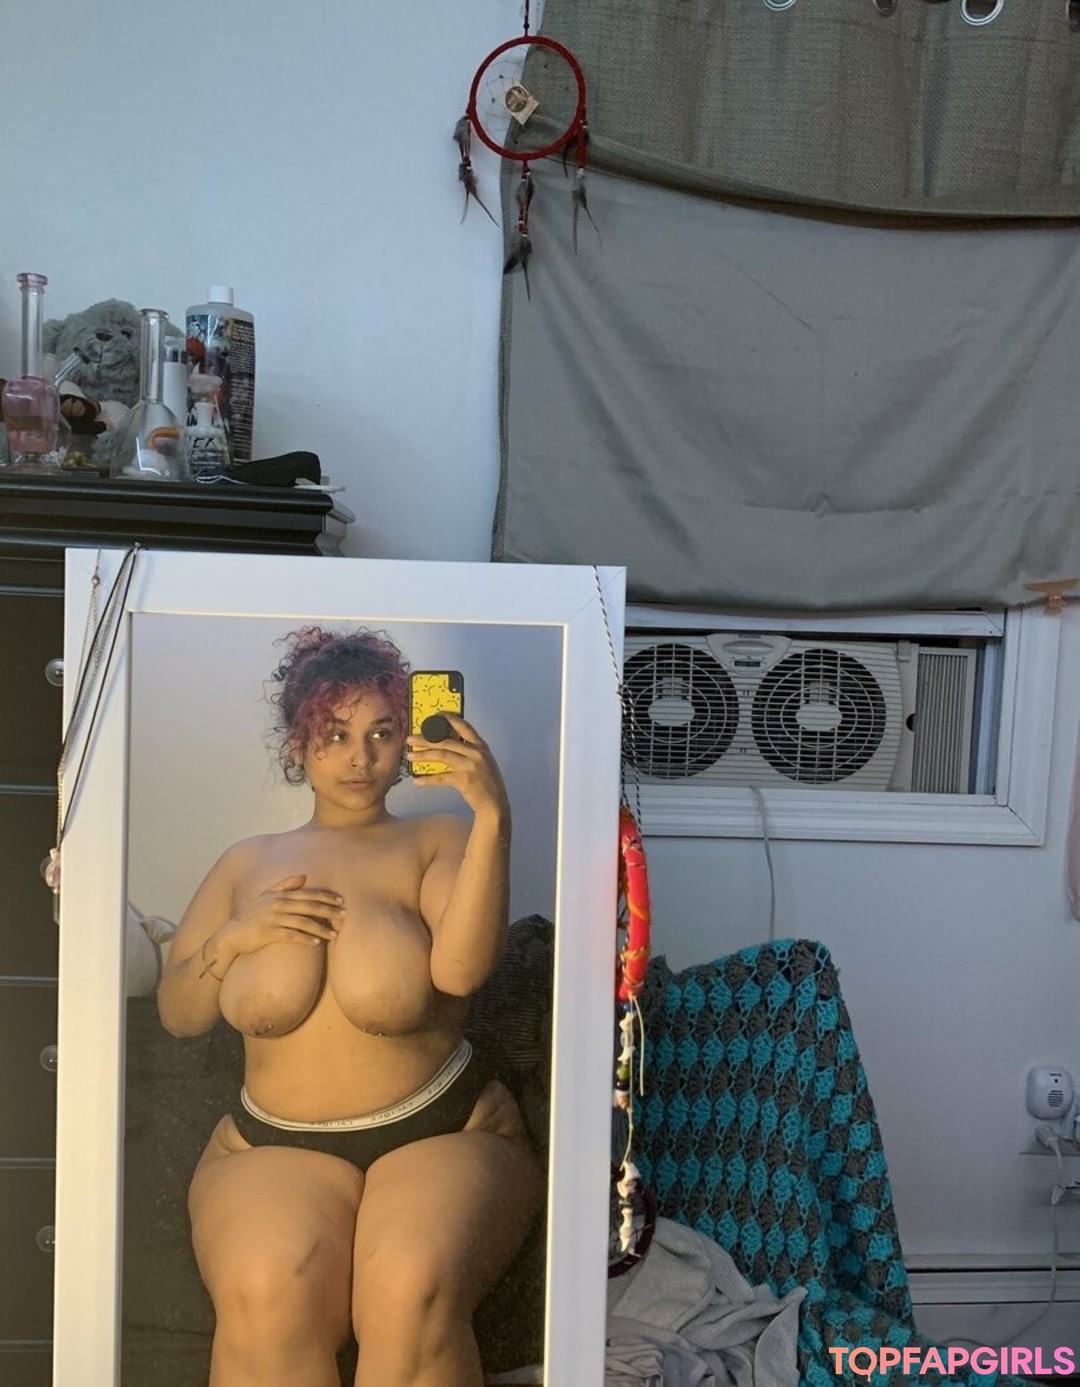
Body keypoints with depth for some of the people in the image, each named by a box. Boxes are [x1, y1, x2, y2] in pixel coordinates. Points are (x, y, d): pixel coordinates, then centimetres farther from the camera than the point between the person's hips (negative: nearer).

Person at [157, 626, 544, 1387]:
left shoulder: (440, 839, 4)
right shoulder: (250, 861, 14)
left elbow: (462, 966, -15)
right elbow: (177, 1013, 13)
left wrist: (493, 816, -23)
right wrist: (233, 939, -7)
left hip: (442, 1134, -1)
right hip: (275, 1146, 2)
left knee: (412, 1290, -32)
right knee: (267, 1292, -30)